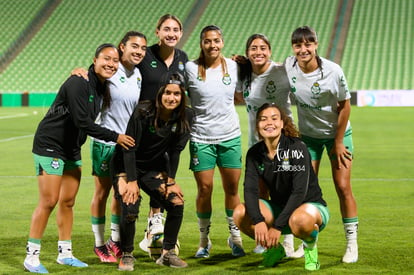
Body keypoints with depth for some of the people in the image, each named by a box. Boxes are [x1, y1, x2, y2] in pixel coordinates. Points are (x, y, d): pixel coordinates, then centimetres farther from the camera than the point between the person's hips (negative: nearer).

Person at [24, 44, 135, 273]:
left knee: (68, 202, 10)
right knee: (48, 201, -9)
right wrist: (115, 137, -21)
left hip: (72, 148, 8)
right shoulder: (78, 83, -22)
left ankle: (65, 253, 20)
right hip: (50, 145, -8)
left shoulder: (103, 86, 5)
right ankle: (31, 256, 0)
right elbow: (83, 122, -26)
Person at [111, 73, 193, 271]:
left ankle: (167, 254, 7)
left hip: (154, 168, 4)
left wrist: (170, 180, -5)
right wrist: (132, 181, -22)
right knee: (130, 210, -20)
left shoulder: (185, 116, -11)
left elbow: (175, 150, -2)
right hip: (126, 166, -4)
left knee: (177, 203, -10)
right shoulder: (142, 113, -23)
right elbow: (129, 148, -20)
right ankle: (126, 256, 2)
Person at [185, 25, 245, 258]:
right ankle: (204, 240, 15)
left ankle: (235, 237, 21)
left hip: (230, 136, 2)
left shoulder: (233, 66, 3)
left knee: (232, 188, 5)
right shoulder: (190, 68, -5)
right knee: (204, 189, 0)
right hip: (201, 137, -2)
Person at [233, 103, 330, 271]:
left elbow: (299, 192, -23)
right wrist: (258, 221, -32)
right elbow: (250, 189, -12)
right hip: (279, 208, 5)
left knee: (299, 220, -41)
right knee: (240, 214, -20)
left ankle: (310, 245, -4)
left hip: (311, 205, -5)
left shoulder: (297, 148, -17)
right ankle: (275, 249, 6)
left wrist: (277, 227, -30)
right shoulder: (254, 154, -3)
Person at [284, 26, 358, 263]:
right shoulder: (288, 67, -14)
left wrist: (338, 142, -9)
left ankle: (352, 245, 4)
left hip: (337, 133, -2)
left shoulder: (334, 71, -22)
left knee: (343, 187, -5)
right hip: (308, 135, 3)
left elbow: (345, 106, -12)